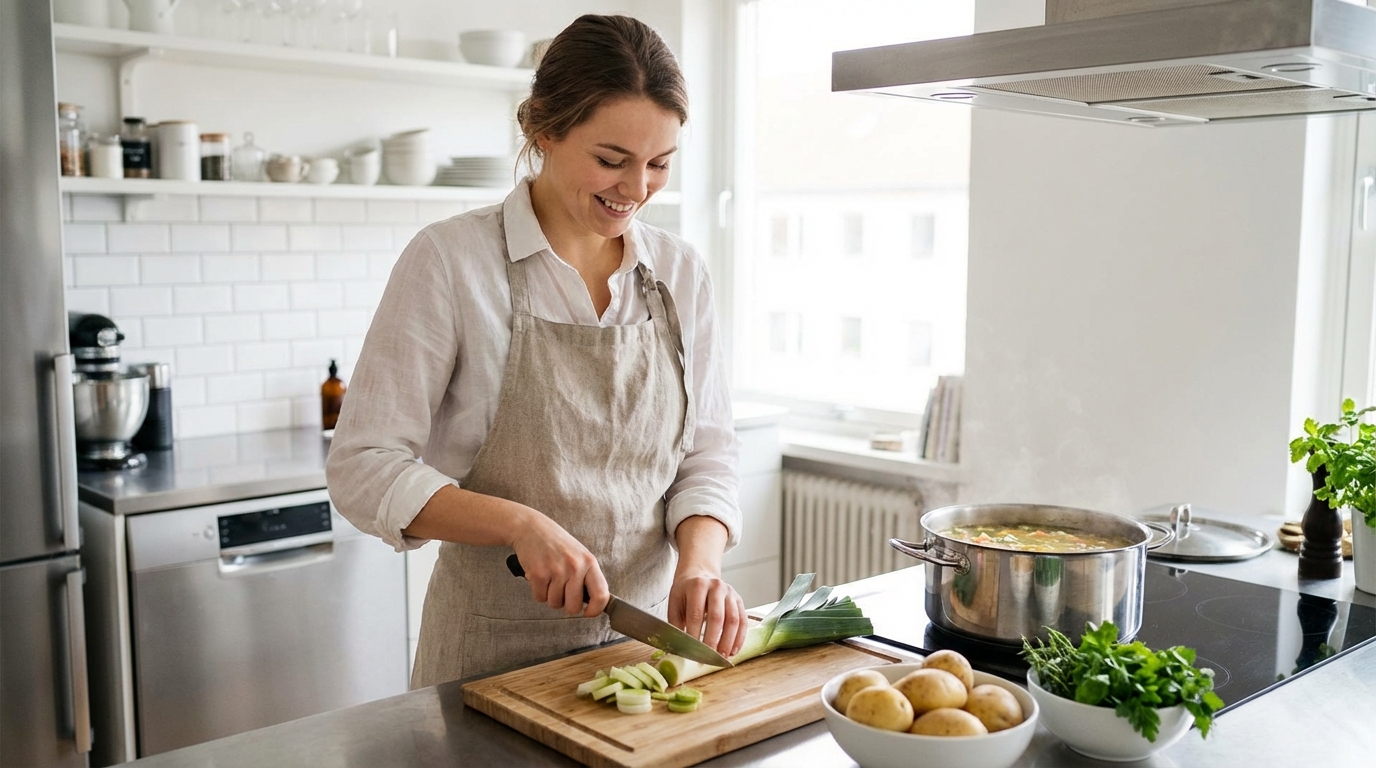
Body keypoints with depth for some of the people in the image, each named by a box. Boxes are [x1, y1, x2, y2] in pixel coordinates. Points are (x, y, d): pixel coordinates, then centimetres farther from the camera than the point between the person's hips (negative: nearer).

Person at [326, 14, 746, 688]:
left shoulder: (680, 272, 1)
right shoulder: (452, 259, -13)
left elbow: (707, 455, 4)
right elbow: (363, 468, -14)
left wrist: (698, 563, -15)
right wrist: (522, 525, -26)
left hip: (646, 634, 4)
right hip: (497, 654, -3)